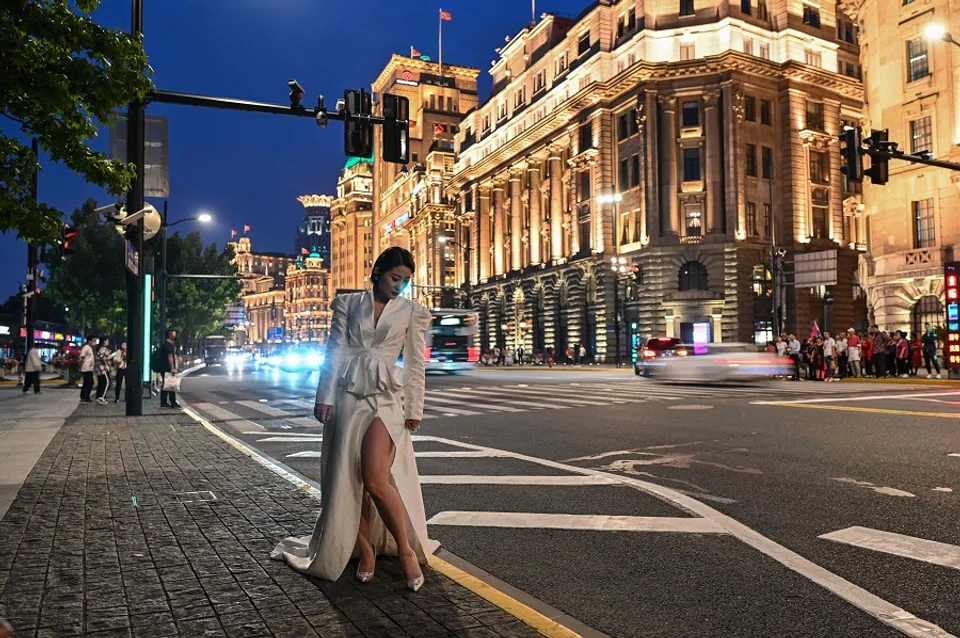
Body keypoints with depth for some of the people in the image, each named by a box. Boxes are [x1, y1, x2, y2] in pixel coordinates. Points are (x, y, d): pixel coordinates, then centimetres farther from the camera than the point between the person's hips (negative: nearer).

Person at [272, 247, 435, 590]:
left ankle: (406, 551, 0)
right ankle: (365, 551, 19)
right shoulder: (349, 304, 10)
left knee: (375, 479, -17)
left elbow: (415, 366, 6)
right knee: (348, 480, 3)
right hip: (347, 396, 2)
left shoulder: (412, 312, 7)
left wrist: (414, 409, 2)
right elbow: (335, 352, 5)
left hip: (384, 398, -2)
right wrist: (325, 396, -2)